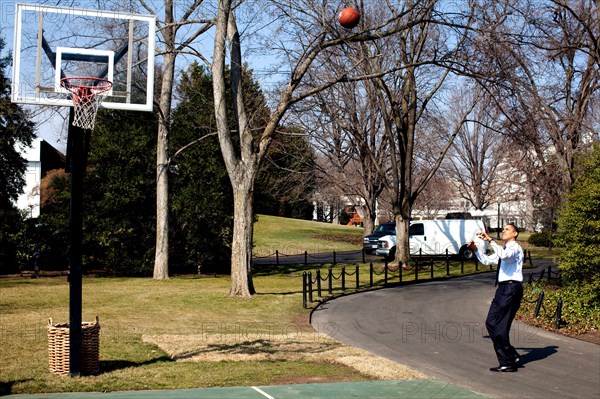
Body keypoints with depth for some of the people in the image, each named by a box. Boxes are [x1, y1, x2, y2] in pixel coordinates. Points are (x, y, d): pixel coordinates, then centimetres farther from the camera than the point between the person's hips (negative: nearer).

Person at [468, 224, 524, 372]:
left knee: (497, 324, -10)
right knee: (491, 323, 8)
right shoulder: (503, 249, 24)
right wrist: (475, 249, 14)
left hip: (511, 288, -10)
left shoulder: (516, 248, -6)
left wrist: (490, 240, -27)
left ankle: (507, 363, -3)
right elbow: (487, 260, 28)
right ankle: (512, 356, 16)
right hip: (503, 288, 10)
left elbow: (504, 255, -29)